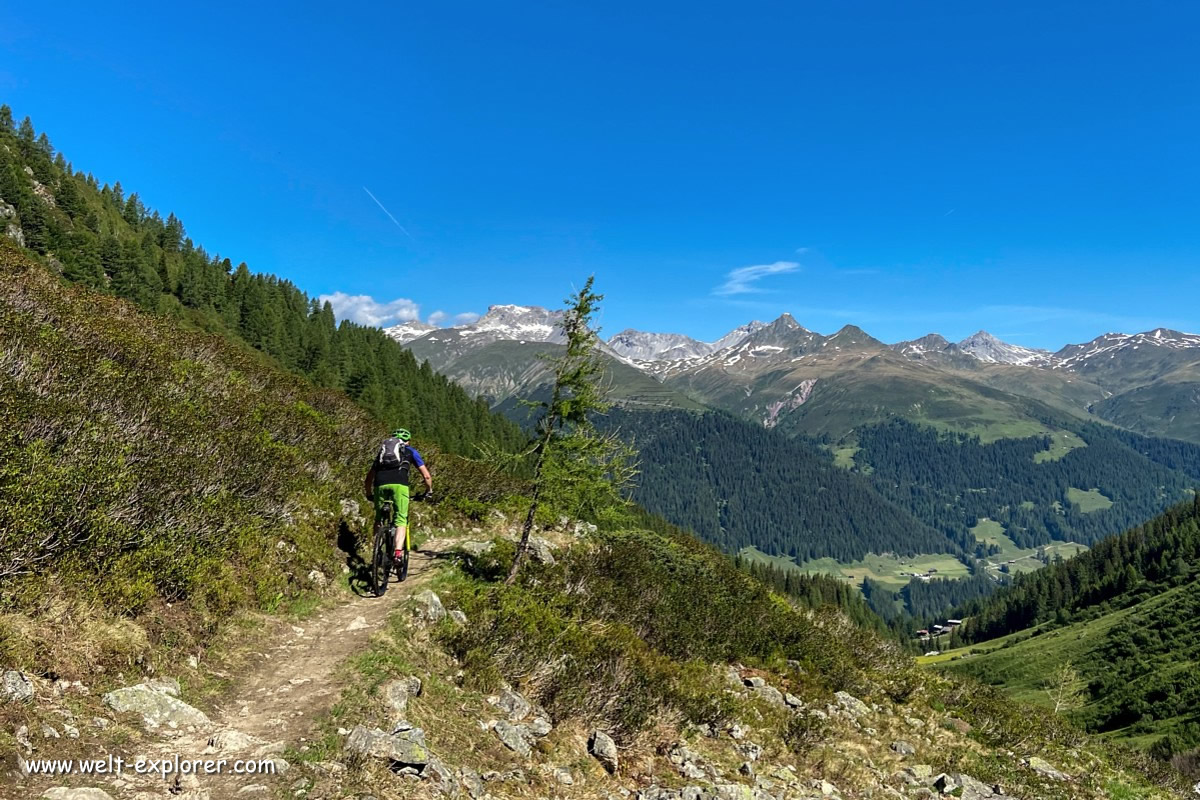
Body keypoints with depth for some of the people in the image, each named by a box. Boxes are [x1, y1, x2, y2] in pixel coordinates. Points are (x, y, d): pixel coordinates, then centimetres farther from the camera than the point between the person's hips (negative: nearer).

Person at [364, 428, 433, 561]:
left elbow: (369, 477, 33)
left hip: (380, 484, 3)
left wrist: (369, 494, 45)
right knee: (401, 520, -1)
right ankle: (398, 552, -19)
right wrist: (429, 491, 34)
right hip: (399, 484, -3)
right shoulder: (410, 451, 26)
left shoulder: (382, 450, 34)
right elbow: (426, 475, 20)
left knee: (379, 519, 20)